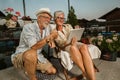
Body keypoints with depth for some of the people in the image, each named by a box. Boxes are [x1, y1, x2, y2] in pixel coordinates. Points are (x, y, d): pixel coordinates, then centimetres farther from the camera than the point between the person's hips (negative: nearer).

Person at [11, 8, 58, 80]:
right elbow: (34, 47, -32)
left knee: (53, 71, -2)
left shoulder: (47, 28, 0)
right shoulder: (28, 27, -20)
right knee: (32, 53, -41)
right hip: (20, 56, -6)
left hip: (37, 57, 7)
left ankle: (30, 69, 18)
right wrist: (49, 37, -30)